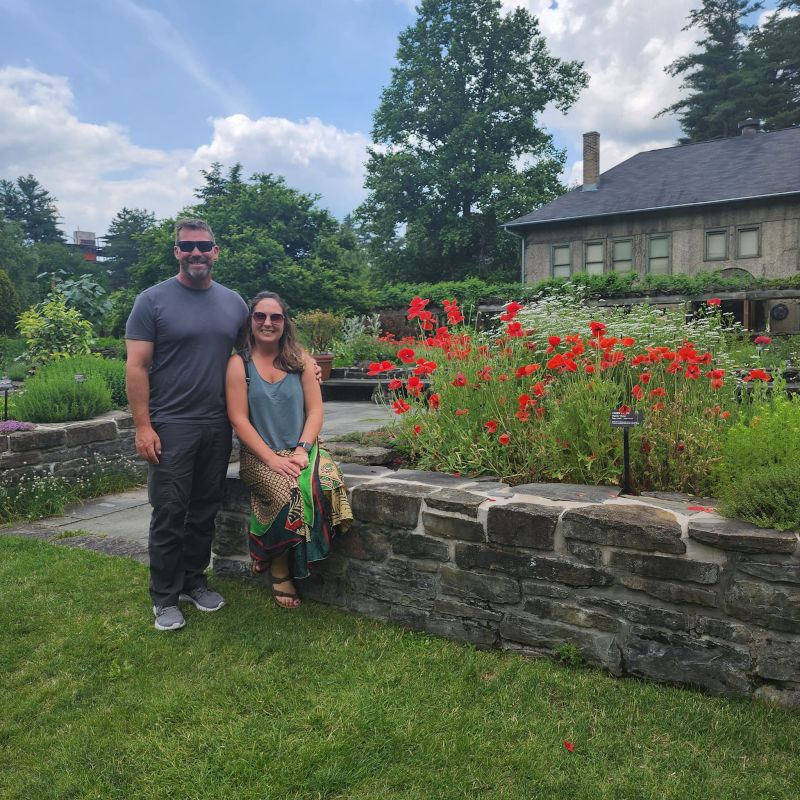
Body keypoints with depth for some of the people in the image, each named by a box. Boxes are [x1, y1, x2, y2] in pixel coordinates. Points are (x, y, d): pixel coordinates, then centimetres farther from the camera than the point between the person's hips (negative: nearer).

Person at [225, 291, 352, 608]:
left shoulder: (301, 360, 10)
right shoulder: (239, 363, 1)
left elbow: (315, 410, 4)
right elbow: (239, 419, -6)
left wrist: (302, 450, -13)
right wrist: (272, 459, -17)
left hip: (301, 451, 3)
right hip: (259, 456, -3)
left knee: (327, 484, -28)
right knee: (291, 493, -32)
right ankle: (279, 572, -6)